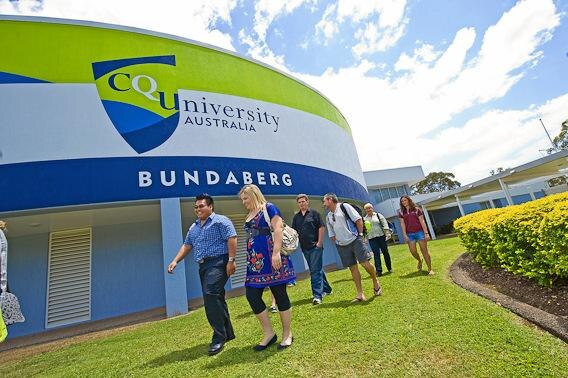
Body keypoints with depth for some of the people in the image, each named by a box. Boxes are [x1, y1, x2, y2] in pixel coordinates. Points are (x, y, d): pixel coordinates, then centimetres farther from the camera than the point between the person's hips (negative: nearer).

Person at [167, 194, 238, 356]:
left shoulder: (220, 221, -5)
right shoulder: (193, 227, 19)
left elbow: (231, 239, -14)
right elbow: (186, 245, 20)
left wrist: (231, 260, -20)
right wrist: (175, 261, 7)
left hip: (218, 263, -8)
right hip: (203, 266, 8)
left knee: (210, 296, -18)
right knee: (215, 300, 12)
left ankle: (219, 337, -5)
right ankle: (228, 333, 25)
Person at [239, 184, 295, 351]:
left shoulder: (269, 208, -5)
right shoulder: (249, 216, 18)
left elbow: (277, 229, -15)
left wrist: (276, 252, -23)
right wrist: (250, 259, 24)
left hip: (271, 259, -8)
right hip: (255, 261, 8)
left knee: (280, 295, 2)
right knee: (252, 296, 3)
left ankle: (287, 334, 20)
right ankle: (269, 333, 19)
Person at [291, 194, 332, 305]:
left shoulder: (313, 213, -3)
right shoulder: (296, 217, 10)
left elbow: (321, 227, -6)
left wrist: (319, 242, -12)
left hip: (315, 246, -5)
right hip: (305, 248, 6)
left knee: (315, 270, -6)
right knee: (317, 269, 16)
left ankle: (317, 295, -1)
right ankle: (326, 289, 31)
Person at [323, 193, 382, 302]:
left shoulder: (344, 206, -3)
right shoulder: (328, 216, 13)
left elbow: (358, 220, -7)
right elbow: (331, 234, 18)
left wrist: (360, 235, -7)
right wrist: (337, 243, 8)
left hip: (355, 240, -5)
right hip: (342, 245, 5)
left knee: (365, 263, -8)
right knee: (353, 268, 5)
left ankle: (375, 282, 21)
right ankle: (360, 294, 12)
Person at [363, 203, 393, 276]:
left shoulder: (378, 215, 6)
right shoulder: (364, 219, 8)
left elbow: (385, 224, 1)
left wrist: (387, 233, -7)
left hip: (381, 236, 0)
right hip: (372, 238, 0)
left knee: (385, 252, 7)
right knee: (376, 254, -6)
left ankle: (389, 268, 23)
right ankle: (379, 270, -4)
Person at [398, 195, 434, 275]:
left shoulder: (416, 209, 3)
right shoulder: (401, 212, 8)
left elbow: (422, 222, 0)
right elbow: (402, 224, 4)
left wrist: (426, 233, -7)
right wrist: (405, 235, -3)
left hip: (419, 232, -2)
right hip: (410, 234, 2)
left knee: (424, 251, -3)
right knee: (413, 252, 1)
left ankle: (430, 269, 6)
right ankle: (420, 261, 33)